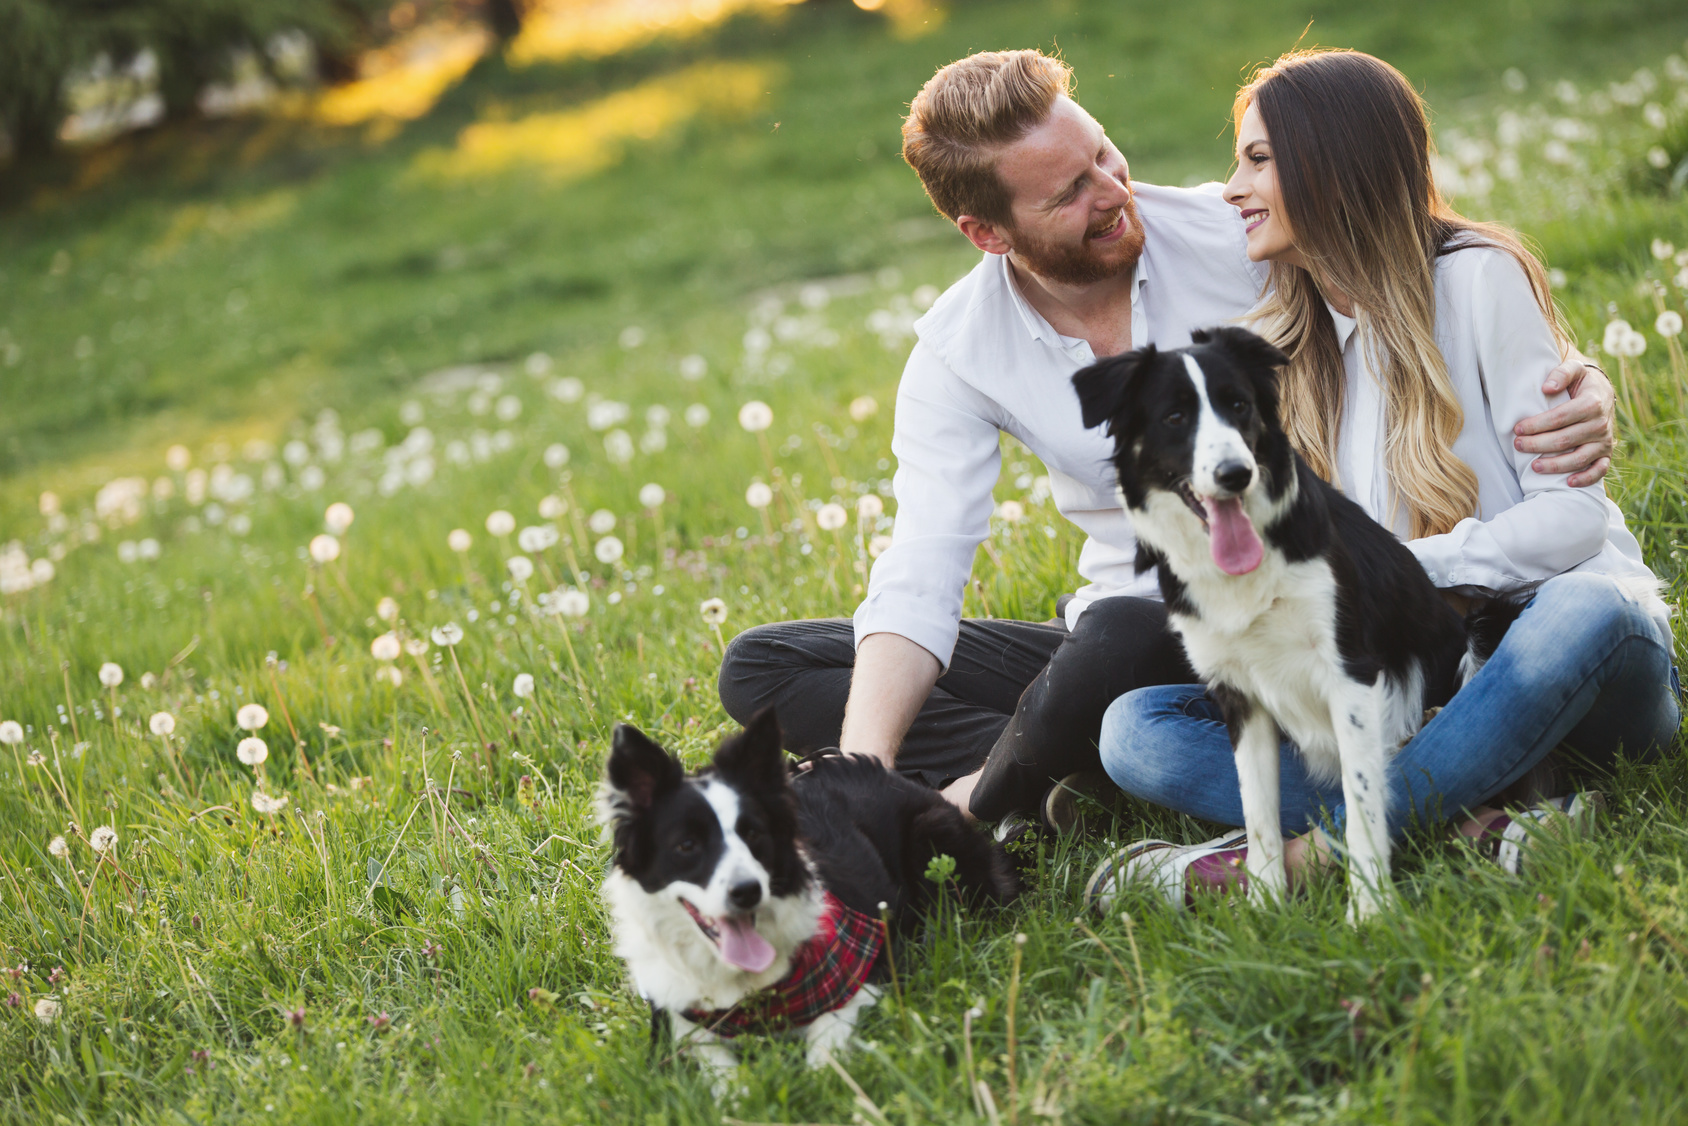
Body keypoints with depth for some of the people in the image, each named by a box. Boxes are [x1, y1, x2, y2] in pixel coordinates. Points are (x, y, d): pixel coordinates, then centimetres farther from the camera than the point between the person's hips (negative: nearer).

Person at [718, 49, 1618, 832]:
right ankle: (1102, 763, -22)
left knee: (1123, 632, -42)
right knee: (760, 670, -6)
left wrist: (1562, 386, -28)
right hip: (1122, 619, 5)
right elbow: (920, 576, -14)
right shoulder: (957, 356, -5)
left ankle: (991, 798, -10)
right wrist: (862, 767, -32)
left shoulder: (1240, 234, -11)